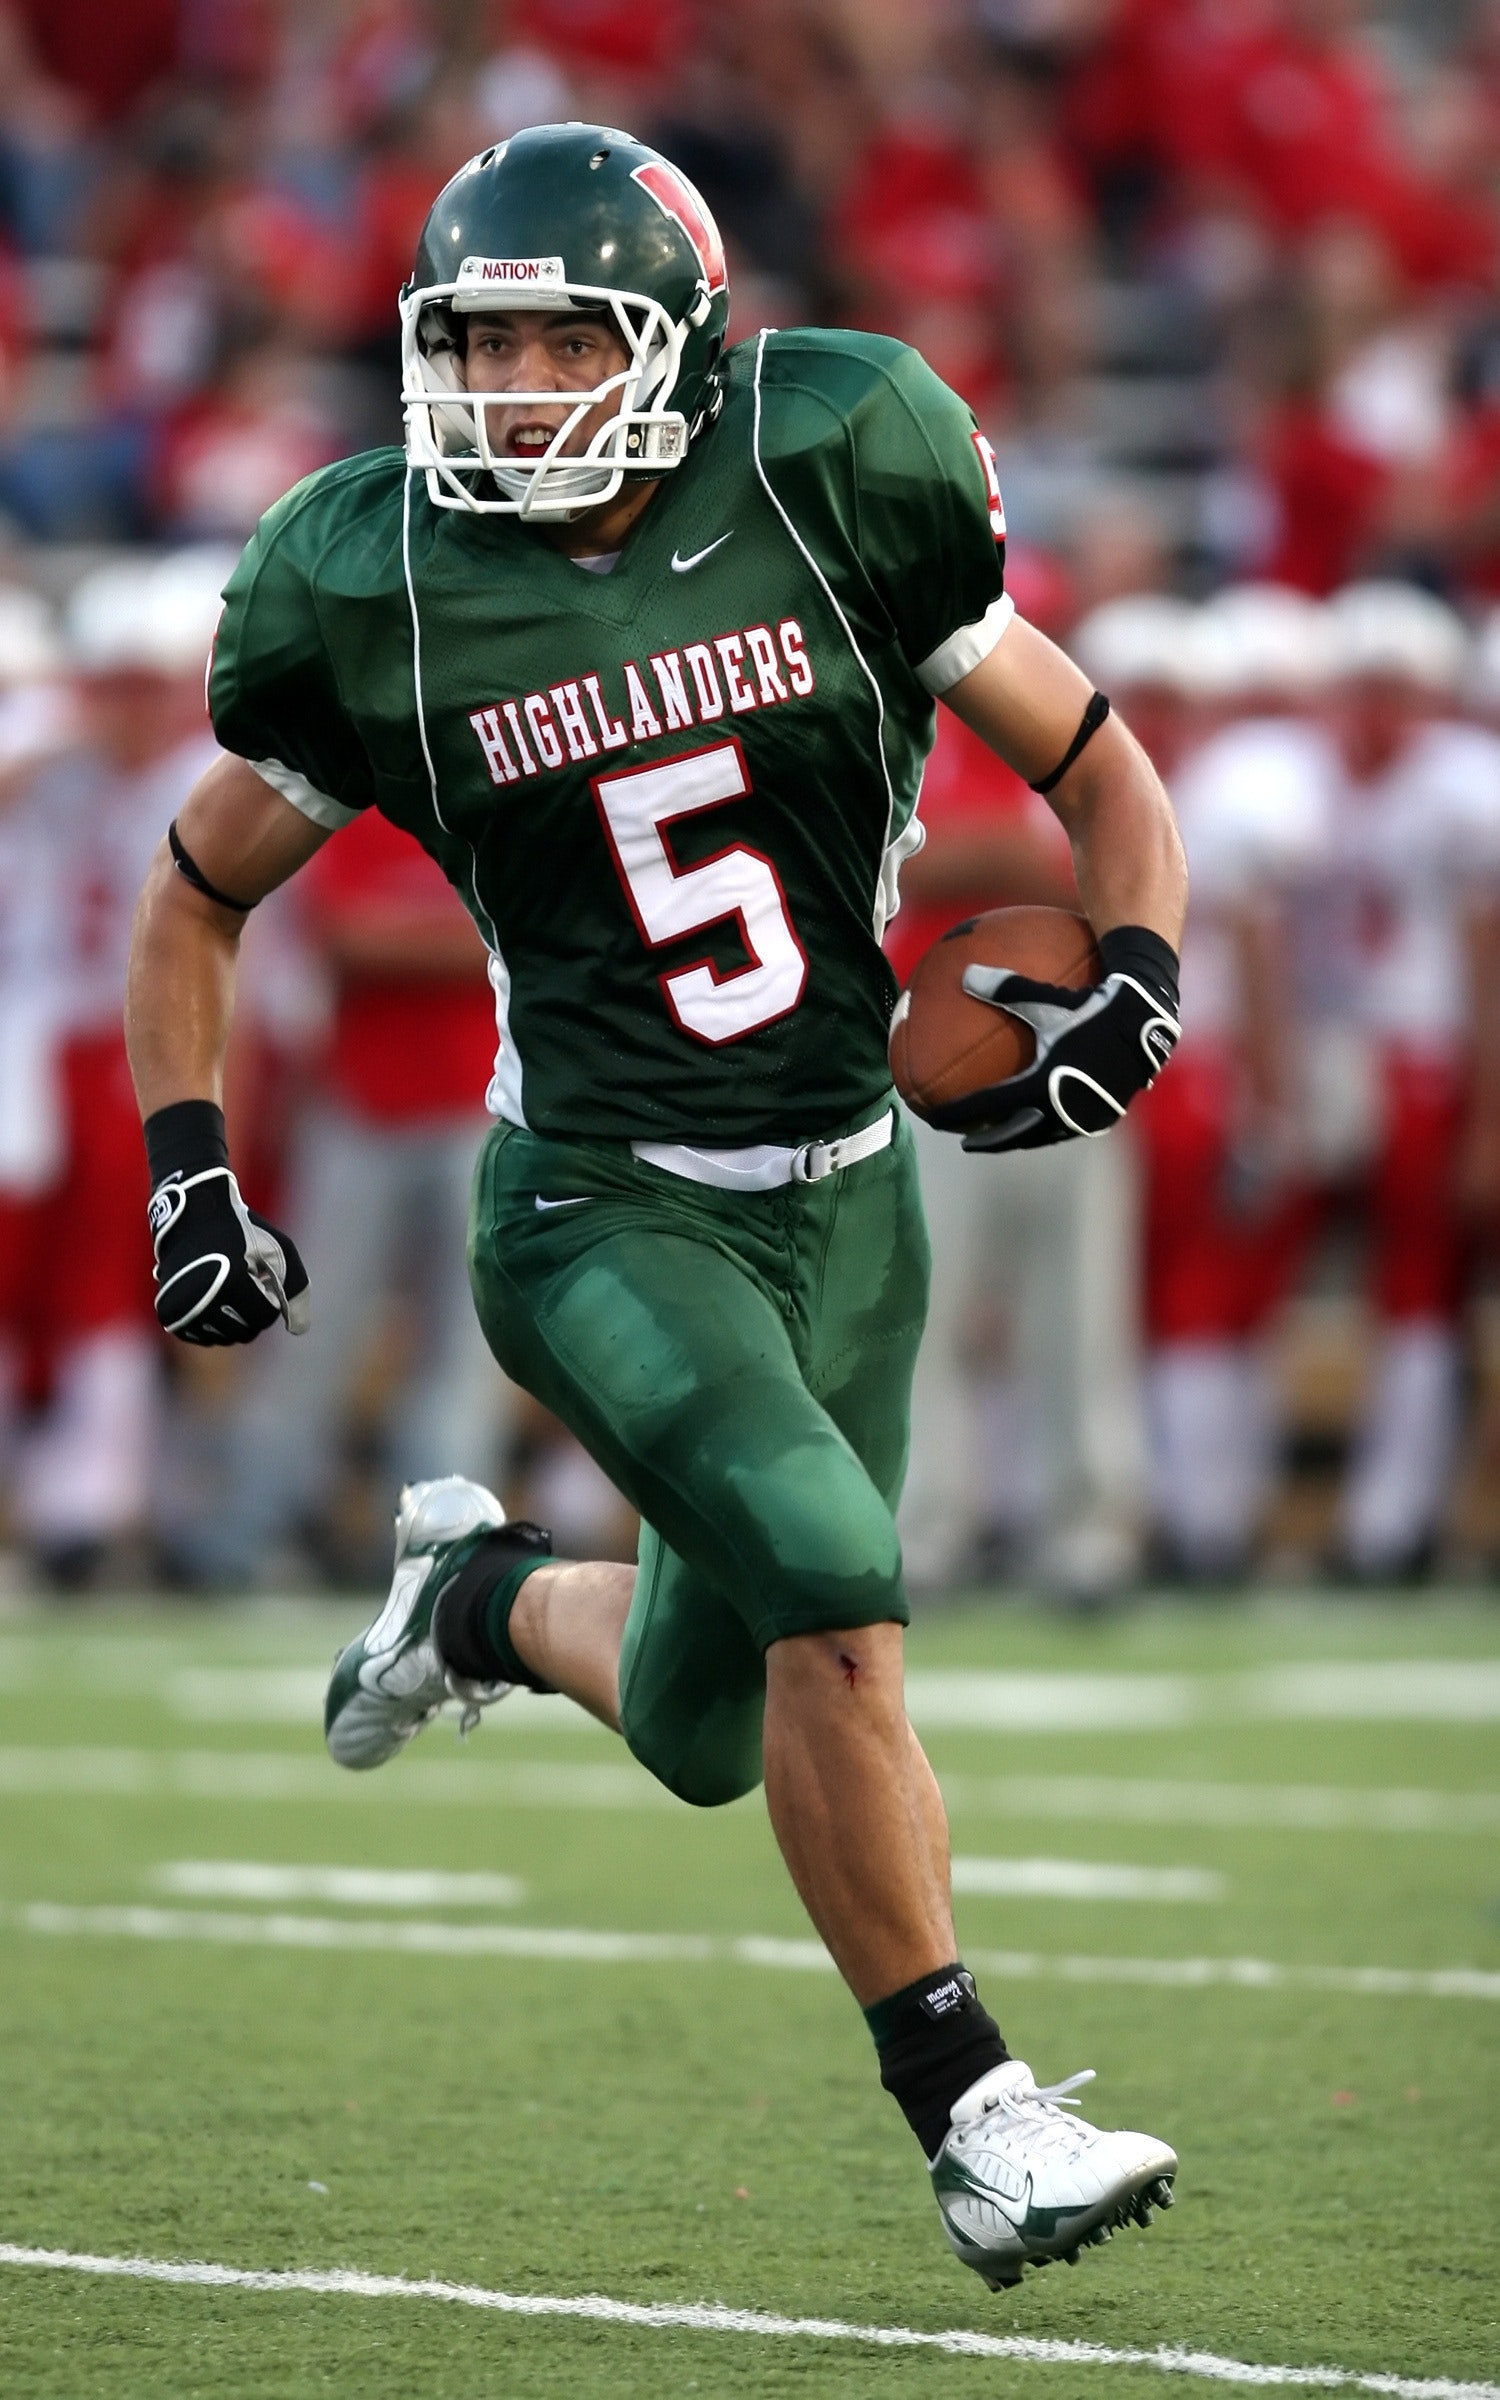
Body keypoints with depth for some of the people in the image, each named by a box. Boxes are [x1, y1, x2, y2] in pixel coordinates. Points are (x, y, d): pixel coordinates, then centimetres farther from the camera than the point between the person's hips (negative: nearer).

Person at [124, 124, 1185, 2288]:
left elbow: (1097, 771, 2)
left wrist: (1136, 983, -16)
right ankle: (967, 2113, -12)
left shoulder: (831, 489, -8)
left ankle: (483, 1599, 46)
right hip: (604, 1208, -3)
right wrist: (191, 1184, -3)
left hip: (846, 1199, 3)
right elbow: (197, 898, 8)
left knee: (707, 1736, 11)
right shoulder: (381, 592, -8)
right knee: (832, 1589, -24)